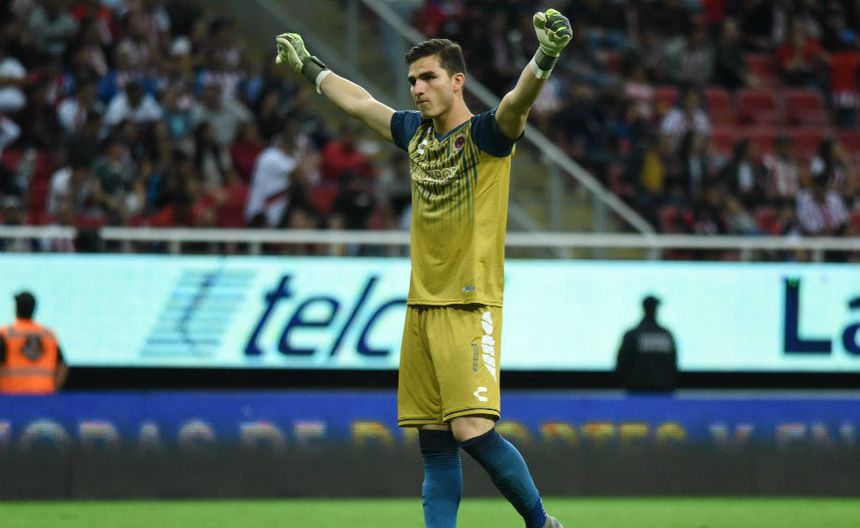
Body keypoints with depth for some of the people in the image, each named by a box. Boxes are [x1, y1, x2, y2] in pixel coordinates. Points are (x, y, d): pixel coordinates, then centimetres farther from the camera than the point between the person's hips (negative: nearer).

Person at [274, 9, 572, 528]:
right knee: (435, 443, 4)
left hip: (470, 306, -7)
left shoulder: (485, 134, -6)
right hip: (422, 306, 7)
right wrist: (309, 66, 42)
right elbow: (360, 102, 31)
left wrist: (544, 59, -47)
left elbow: (518, 101, -28)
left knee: (472, 430, -17)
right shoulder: (417, 134, 14)